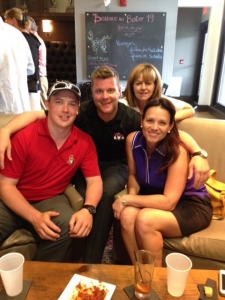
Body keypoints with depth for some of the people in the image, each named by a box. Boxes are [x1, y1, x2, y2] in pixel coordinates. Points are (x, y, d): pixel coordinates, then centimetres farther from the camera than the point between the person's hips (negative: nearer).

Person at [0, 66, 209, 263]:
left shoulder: (131, 117, -17)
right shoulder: (82, 112, -17)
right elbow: (36, 115, -19)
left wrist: (198, 153, -33)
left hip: (116, 167, 0)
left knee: (106, 193, -32)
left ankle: (91, 261, -16)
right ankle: (79, 255, -1)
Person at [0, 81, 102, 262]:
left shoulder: (85, 142, -6)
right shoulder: (24, 136, -15)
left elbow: (95, 180, -4)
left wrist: (88, 209, -27)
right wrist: (35, 217, -27)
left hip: (50, 200, 3)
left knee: (69, 226, -28)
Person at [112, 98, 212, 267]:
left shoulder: (177, 151, -27)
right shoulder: (132, 140, -11)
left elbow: (169, 202, -28)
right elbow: (133, 174, 3)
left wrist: (126, 199, -25)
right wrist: (131, 195, -18)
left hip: (191, 206, -4)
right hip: (157, 198, 5)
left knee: (144, 220, -30)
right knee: (127, 214, -25)